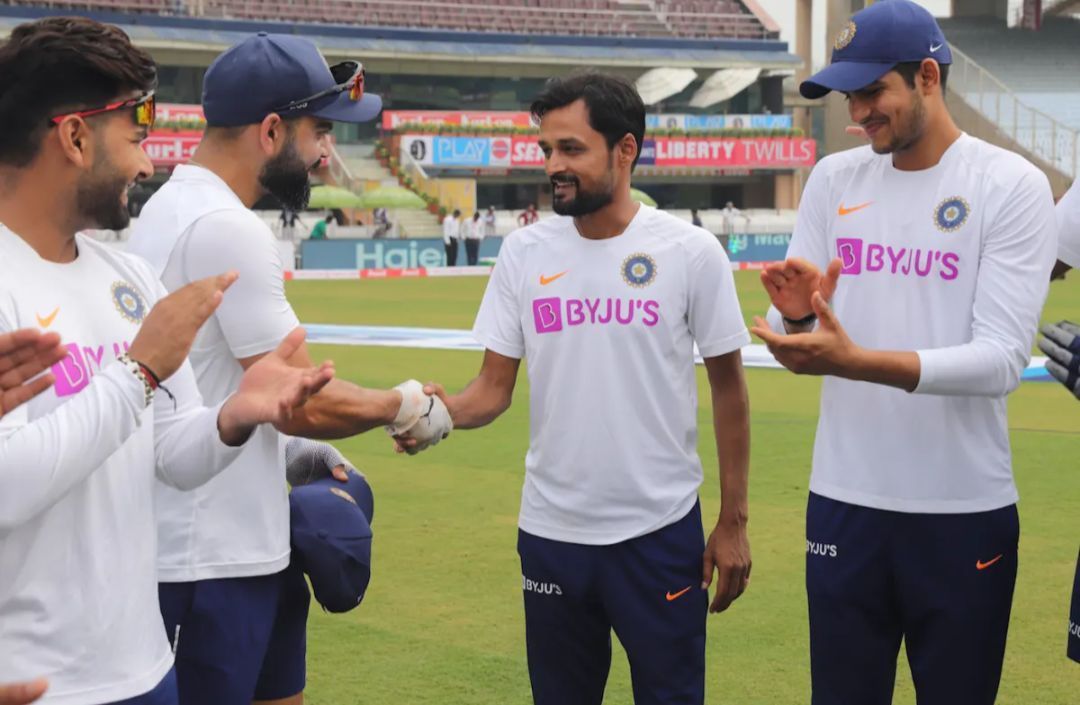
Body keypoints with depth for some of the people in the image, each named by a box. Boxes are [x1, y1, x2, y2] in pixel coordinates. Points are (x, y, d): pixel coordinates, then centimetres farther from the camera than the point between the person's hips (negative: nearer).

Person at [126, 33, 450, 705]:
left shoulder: (171, 208, 12)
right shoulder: (228, 227, -20)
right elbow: (302, 400, -18)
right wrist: (404, 404, -2)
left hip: (244, 542, 10)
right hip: (210, 563, -10)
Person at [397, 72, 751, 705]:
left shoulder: (690, 252, -7)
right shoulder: (524, 252, 0)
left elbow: (728, 388, -1)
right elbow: (495, 387, 2)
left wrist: (733, 523, -2)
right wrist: (443, 410, -20)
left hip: (660, 532, -3)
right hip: (550, 533, 3)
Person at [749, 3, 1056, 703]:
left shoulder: (1012, 185, -7)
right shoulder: (834, 179, 6)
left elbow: (1002, 358, -17)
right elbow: (793, 340, 6)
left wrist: (855, 361, -28)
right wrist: (798, 312, -18)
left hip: (965, 512, -3)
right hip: (843, 504, 3)